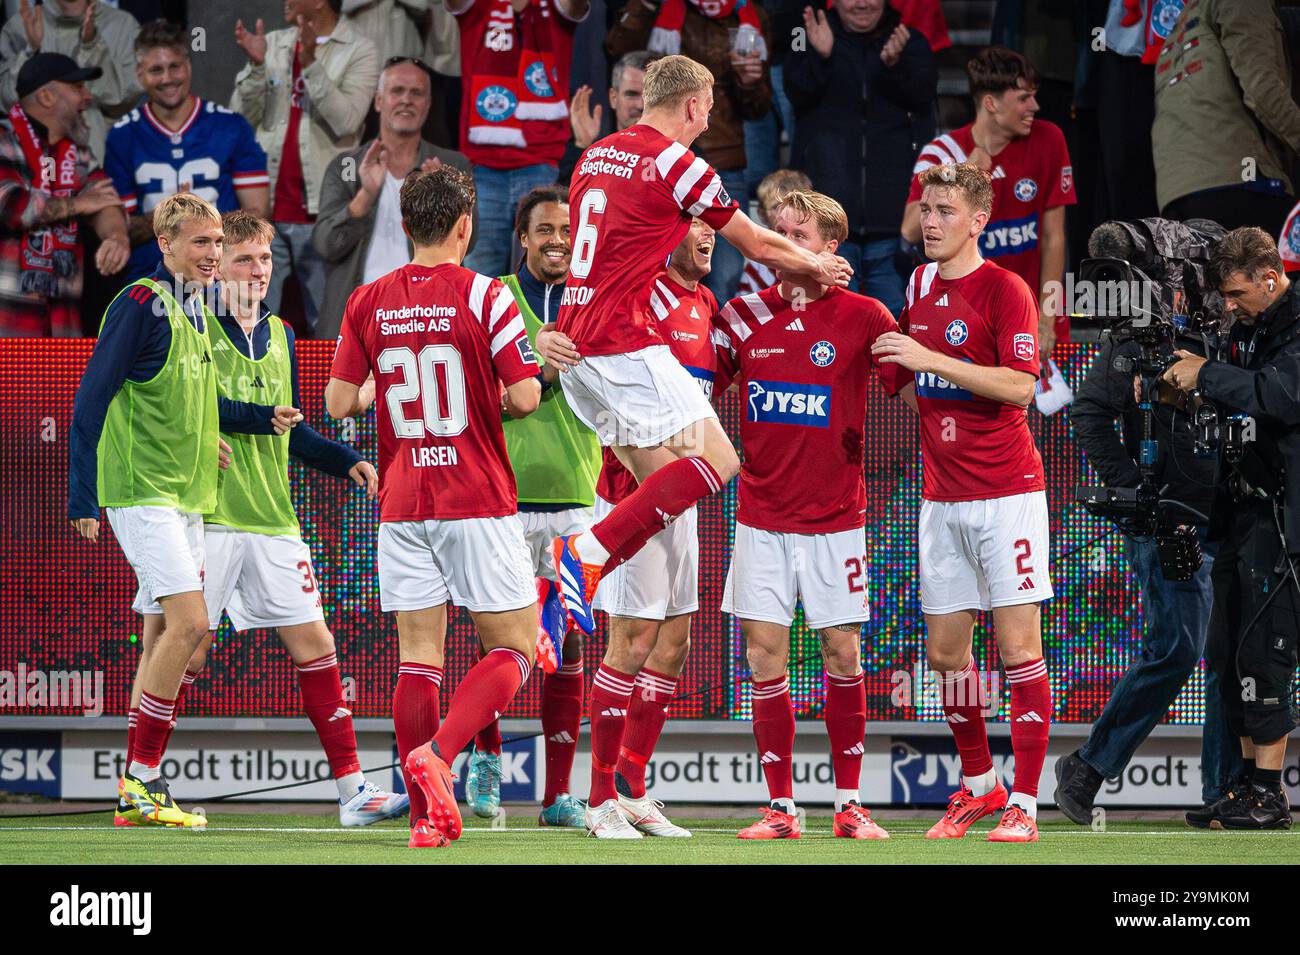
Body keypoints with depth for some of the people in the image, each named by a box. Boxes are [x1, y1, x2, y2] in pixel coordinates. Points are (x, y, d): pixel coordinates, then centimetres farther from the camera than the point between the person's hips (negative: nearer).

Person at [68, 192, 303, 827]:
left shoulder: (195, 311, 14)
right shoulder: (142, 304, -12)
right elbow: (92, 399, -14)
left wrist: (260, 418, 13)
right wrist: (82, 496, -16)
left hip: (186, 497, 9)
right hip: (142, 490, -9)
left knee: (177, 635, 7)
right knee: (189, 623, -16)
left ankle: (142, 785, 12)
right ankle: (140, 781, -9)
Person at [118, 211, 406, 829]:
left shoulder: (280, 336, 16)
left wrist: (348, 463, 11)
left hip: (273, 522, 6)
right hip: (205, 517, -6)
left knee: (313, 644, 2)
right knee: (184, 651, -5)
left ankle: (352, 789, 4)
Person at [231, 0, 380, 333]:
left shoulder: (360, 52, 0)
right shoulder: (273, 44, 13)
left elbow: (346, 121, -13)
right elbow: (243, 118, 7)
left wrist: (311, 65, -19)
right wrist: (256, 65, -8)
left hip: (319, 211, -4)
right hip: (265, 206, 4)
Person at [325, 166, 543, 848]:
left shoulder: (368, 303, 3)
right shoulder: (485, 297, -7)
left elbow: (339, 402, 5)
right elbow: (525, 396, -11)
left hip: (402, 507, 4)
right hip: (478, 505, -4)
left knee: (418, 657, 5)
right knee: (514, 648, 3)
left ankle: (429, 813, 0)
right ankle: (436, 753, -19)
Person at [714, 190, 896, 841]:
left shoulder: (862, 317, -4)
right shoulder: (743, 316, 3)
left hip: (835, 514, -2)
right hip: (761, 514, 2)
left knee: (843, 653, 0)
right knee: (764, 657, -3)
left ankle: (849, 804, 10)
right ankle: (780, 807, 1)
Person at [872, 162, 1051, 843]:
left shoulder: (1004, 290, -8)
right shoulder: (919, 285, 13)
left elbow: (1020, 386, -19)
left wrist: (931, 359, -22)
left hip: (1005, 491, -7)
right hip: (941, 497, 7)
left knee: (1017, 645, -7)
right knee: (944, 650, 7)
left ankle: (1023, 805, -6)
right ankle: (978, 786, 23)